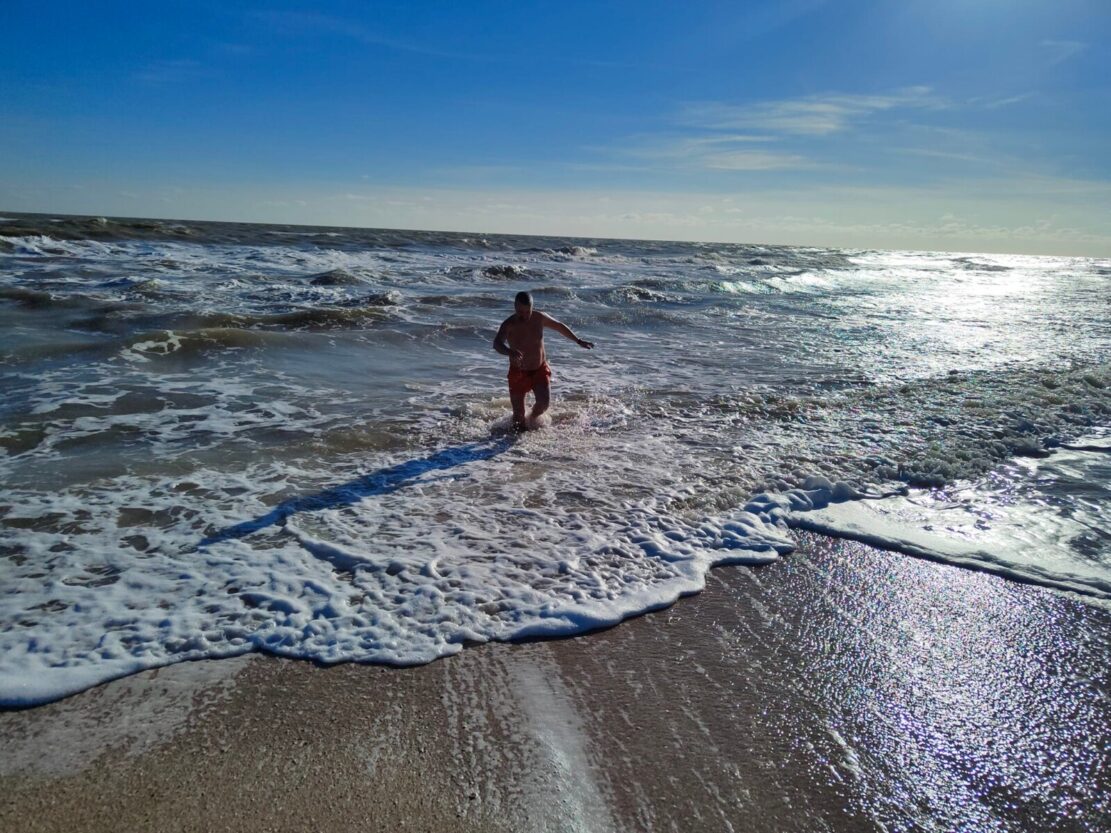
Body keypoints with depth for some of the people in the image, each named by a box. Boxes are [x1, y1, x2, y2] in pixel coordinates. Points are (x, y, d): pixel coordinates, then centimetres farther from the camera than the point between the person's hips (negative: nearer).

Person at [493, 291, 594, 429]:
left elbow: (560, 326, 9)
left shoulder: (540, 318, -10)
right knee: (518, 415, -2)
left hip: (540, 370, 2)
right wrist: (510, 352, -61)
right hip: (518, 372, -2)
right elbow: (497, 344, -39)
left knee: (544, 403, -17)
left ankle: (532, 418, 16)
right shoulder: (509, 325, -21)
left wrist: (578, 341, 14)